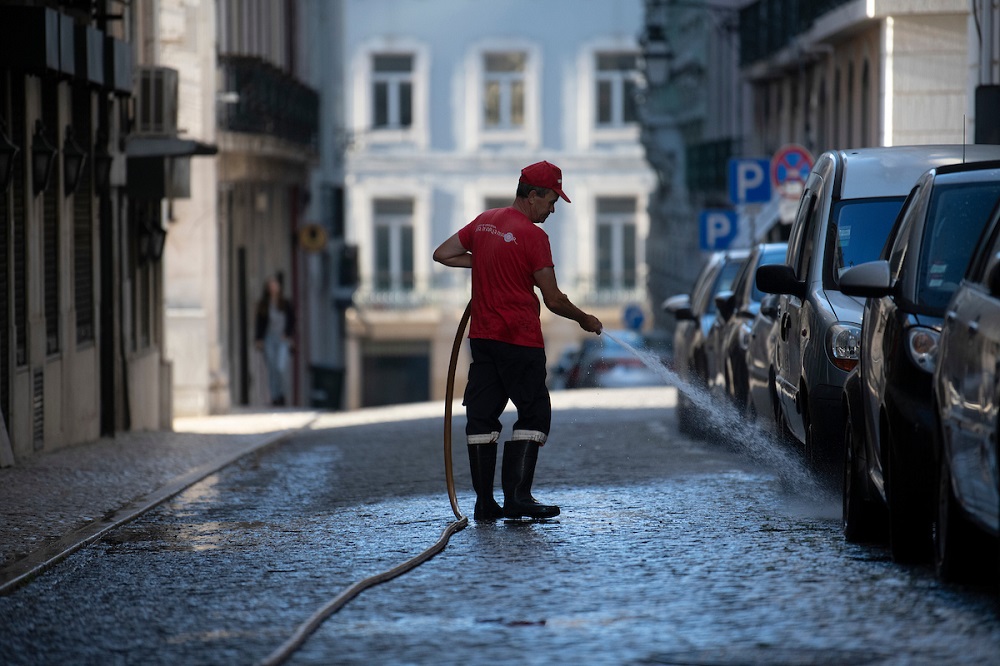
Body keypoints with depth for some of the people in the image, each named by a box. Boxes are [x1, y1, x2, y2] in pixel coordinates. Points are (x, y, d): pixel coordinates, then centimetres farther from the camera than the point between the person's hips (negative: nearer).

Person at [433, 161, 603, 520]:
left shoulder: (484, 222, 9)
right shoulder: (533, 235, -12)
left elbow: (442, 254, 17)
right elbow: (553, 300, -11)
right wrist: (585, 320, 5)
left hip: (482, 336, 7)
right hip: (521, 341, -7)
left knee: (482, 415, 7)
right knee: (534, 414, 0)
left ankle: (484, 502, 8)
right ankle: (517, 496, -8)